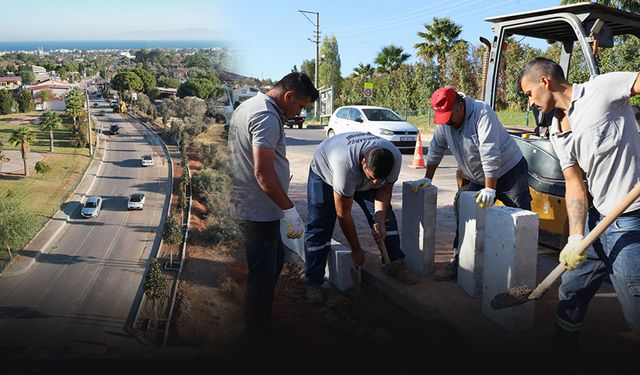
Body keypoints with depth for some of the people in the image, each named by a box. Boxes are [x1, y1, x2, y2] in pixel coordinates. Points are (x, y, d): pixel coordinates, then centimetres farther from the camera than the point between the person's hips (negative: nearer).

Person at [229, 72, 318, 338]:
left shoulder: (248, 106, 13)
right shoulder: (267, 117, -20)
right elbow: (263, 172, -27)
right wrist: (290, 211, -23)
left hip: (248, 205, 11)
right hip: (259, 210, -11)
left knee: (275, 260, 23)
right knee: (262, 274, 2)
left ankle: (260, 321, 37)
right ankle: (258, 333, 16)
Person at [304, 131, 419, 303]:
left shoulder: (395, 157, -32)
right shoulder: (345, 165, -45)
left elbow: (384, 191, -14)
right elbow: (343, 214, -34)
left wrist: (381, 223, -27)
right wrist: (356, 249, -23)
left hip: (361, 176, 5)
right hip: (324, 170, -4)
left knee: (385, 215, -7)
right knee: (318, 226, -12)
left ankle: (397, 265, 4)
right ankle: (313, 283, -2)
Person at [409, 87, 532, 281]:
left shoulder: (482, 114, -27)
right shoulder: (444, 121, -5)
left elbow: (490, 155, -32)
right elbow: (436, 149, 5)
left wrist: (490, 189, -34)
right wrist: (427, 178, 4)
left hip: (509, 171, -6)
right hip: (477, 179, 7)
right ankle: (459, 262, 4)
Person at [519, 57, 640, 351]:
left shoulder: (601, 89, -9)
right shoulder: (558, 133, 11)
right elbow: (575, 185, 5)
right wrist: (576, 237, -9)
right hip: (595, 219, 8)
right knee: (571, 294, 19)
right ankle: (562, 347, 38)